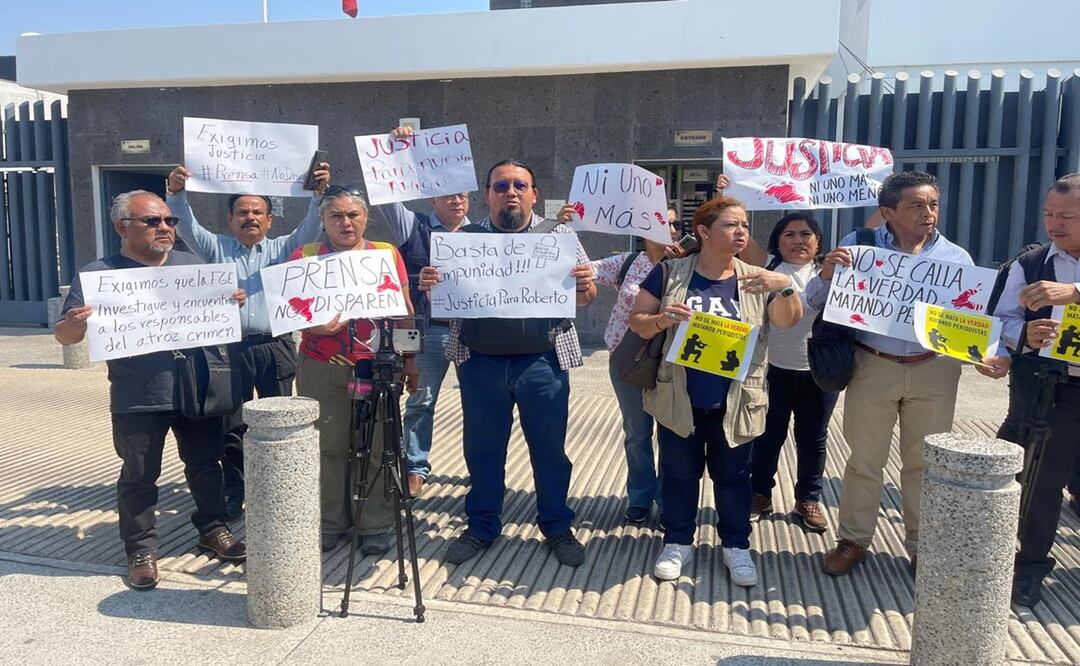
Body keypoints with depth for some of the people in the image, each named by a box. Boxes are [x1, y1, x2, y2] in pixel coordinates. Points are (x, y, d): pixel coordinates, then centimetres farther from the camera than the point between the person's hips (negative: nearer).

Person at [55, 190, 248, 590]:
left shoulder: (191, 265, 7)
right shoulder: (100, 274, -4)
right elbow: (65, 336, -4)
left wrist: (234, 301, -9)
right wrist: (74, 323, -29)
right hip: (137, 401, -3)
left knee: (205, 463, 15)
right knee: (139, 477, 8)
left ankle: (213, 529, 34)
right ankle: (142, 550, 24)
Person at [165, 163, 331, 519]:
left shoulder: (281, 248, 13)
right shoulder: (217, 247, 12)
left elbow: (309, 229, -1)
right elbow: (187, 227, -2)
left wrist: (318, 194, -17)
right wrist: (176, 194, -20)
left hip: (276, 349, 0)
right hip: (230, 348, 0)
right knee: (231, 426, 5)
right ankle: (234, 494, 16)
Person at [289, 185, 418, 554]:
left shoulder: (387, 253, 7)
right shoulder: (304, 256, 6)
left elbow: (404, 311, 9)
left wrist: (410, 358, 6)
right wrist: (314, 325, -16)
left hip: (377, 368, 0)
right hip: (322, 369, 0)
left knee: (376, 447, 2)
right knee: (328, 447, 3)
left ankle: (374, 526, 15)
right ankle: (328, 523, 19)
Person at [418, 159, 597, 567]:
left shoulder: (559, 235, 5)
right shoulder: (467, 237, 7)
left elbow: (585, 297, 7)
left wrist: (586, 285, -17)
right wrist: (428, 285, -14)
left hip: (543, 361, -1)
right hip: (481, 362, 1)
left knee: (550, 448, 9)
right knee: (483, 448, 12)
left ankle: (557, 527, 27)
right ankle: (482, 527, 29)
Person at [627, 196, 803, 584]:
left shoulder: (754, 279, 2)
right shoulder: (670, 273, -4)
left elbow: (787, 321, -6)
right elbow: (636, 321, -1)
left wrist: (785, 286, -23)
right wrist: (660, 320, -22)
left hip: (734, 402, 1)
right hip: (679, 399, -1)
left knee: (733, 474, 14)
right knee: (679, 472, 12)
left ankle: (736, 545, 31)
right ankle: (678, 542, 29)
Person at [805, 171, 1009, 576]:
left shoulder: (956, 257, 3)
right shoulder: (858, 247, -3)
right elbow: (816, 302, -2)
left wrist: (987, 355, -15)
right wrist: (826, 274, -24)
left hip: (935, 372, 2)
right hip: (873, 367, -2)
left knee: (925, 464, 13)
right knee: (865, 460, 9)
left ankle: (923, 546, 29)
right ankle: (853, 540, 24)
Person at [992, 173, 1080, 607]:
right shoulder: (1029, 265, 2)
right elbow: (1002, 320, -1)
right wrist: (1025, 335, -21)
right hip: (1044, 391, 0)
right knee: (1041, 478, 4)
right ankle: (1030, 564, 22)